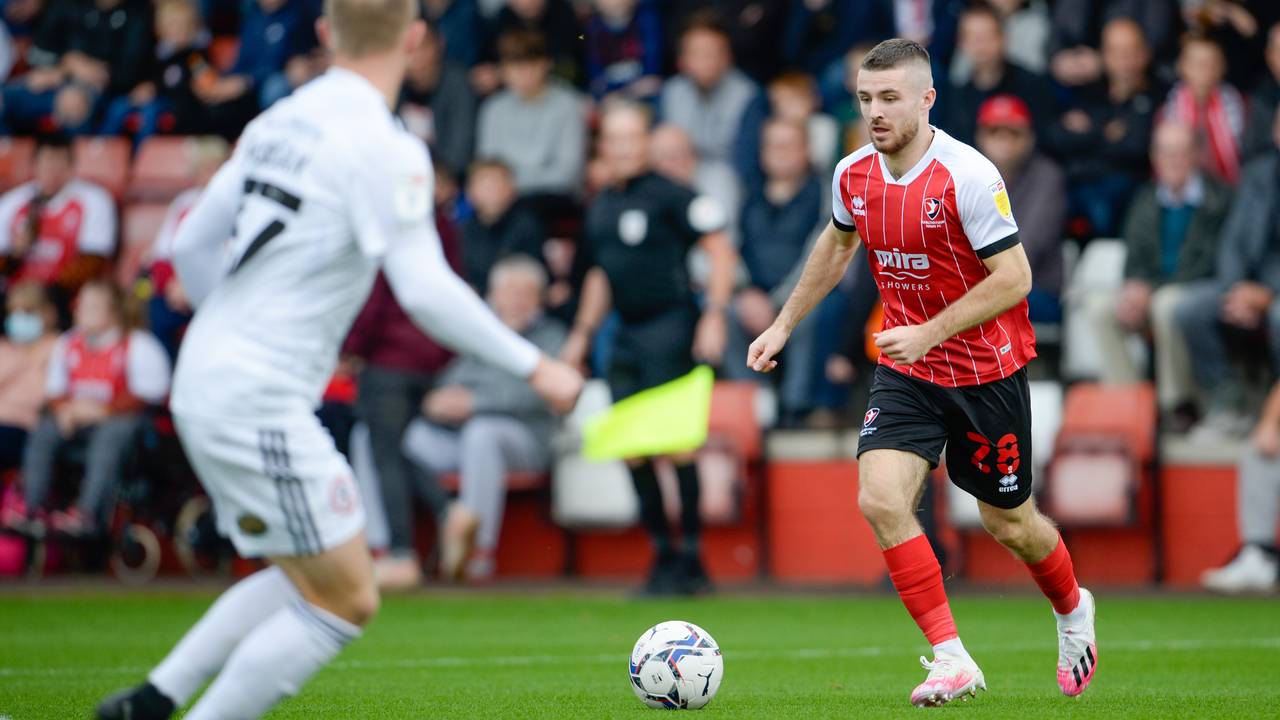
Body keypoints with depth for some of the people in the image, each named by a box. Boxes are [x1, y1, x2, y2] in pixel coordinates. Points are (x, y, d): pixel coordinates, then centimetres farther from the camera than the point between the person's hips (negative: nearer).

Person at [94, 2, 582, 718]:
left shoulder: (278, 122, 11)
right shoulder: (385, 148, -13)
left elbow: (192, 245, 18)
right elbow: (426, 290, -20)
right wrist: (534, 367, -12)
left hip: (202, 383, 9)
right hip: (261, 406, -9)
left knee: (309, 579, 19)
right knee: (346, 602, -1)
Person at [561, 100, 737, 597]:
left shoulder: (669, 196, -8)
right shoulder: (600, 207, 15)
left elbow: (720, 251, -10)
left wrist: (714, 316, -17)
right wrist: (582, 333, 24)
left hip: (670, 328, -8)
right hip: (627, 335, 8)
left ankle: (691, 560, -3)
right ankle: (662, 555, 12)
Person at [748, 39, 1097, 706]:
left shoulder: (969, 176, -21)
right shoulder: (852, 175, -3)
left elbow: (1014, 279, -20)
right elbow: (837, 244, 19)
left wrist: (928, 333, -25)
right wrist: (785, 323, 20)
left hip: (987, 368, -4)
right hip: (906, 372, 4)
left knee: (1007, 521, 10)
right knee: (880, 499, -17)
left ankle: (1073, 611, 43)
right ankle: (951, 658, -10)